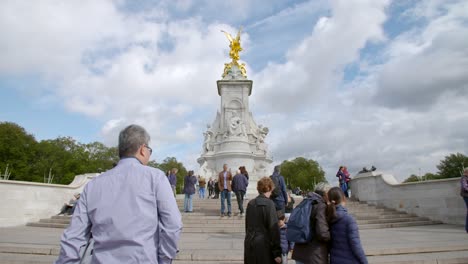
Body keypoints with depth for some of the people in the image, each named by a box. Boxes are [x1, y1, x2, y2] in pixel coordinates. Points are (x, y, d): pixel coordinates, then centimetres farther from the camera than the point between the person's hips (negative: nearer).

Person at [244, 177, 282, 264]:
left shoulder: (250, 204, 5)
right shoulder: (269, 204, -14)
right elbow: (274, 229, -15)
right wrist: (277, 253, -11)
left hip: (249, 244, 6)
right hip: (264, 245, -6)